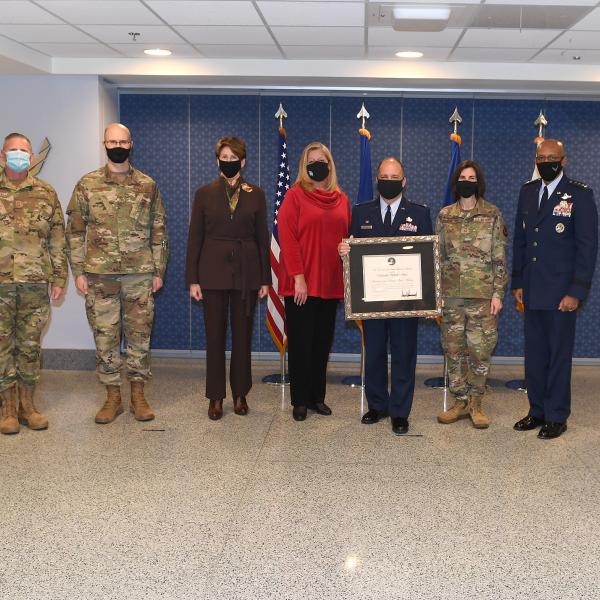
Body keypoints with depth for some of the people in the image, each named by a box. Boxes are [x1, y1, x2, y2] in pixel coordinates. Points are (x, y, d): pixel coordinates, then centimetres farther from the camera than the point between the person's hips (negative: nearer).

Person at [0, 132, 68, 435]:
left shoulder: (46, 193, 8)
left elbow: (58, 239, 8)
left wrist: (59, 277, 3)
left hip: (36, 283, 1)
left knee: (30, 345, 7)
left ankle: (27, 404, 18)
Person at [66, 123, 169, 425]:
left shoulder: (148, 185, 6)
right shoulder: (87, 184, 3)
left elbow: (158, 231, 8)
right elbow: (75, 230, 4)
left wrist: (158, 270, 4)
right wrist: (78, 272, -1)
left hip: (140, 275, 0)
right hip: (99, 275, 0)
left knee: (139, 335, 5)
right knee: (104, 337, 5)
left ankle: (138, 395, 17)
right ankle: (113, 397, 17)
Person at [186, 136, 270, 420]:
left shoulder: (255, 194, 5)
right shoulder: (205, 194, 3)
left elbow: (262, 237, 6)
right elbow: (195, 238, 3)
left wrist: (265, 278, 2)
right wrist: (193, 279, -3)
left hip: (246, 273, 1)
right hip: (213, 272, 0)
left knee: (243, 335, 7)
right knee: (215, 336, 3)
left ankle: (240, 394, 19)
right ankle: (216, 397, 13)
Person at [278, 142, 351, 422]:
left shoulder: (341, 199, 11)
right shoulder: (295, 195, -4)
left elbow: (347, 238, 13)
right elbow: (287, 238, -10)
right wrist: (298, 277, -16)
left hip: (331, 283, 5)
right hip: (301, 283, -4)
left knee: (323, 341, 11)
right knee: (300, 343, 4)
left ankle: (317, 396, 23)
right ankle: (300, 401, 14)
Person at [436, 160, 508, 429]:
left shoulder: (492, 214, 1)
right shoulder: (444, 215, 8)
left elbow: (500, 258, 0)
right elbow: (437, 256, 10)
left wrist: (498, 293, -6)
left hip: (482, 293, -2)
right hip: (451, 294, 3)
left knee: (480, 349, 0)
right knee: (453, 349, 6)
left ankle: (475, 403, 14)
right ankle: (460, 402, 19)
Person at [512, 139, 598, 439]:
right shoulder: (528, 192, 10)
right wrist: (517, 282, 10)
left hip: (561, 292, -5)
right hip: (532, 290, 5)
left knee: (559, 355, 4)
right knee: (534, 354, 11)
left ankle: (556, 417, 15)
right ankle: (537, 411, 24)